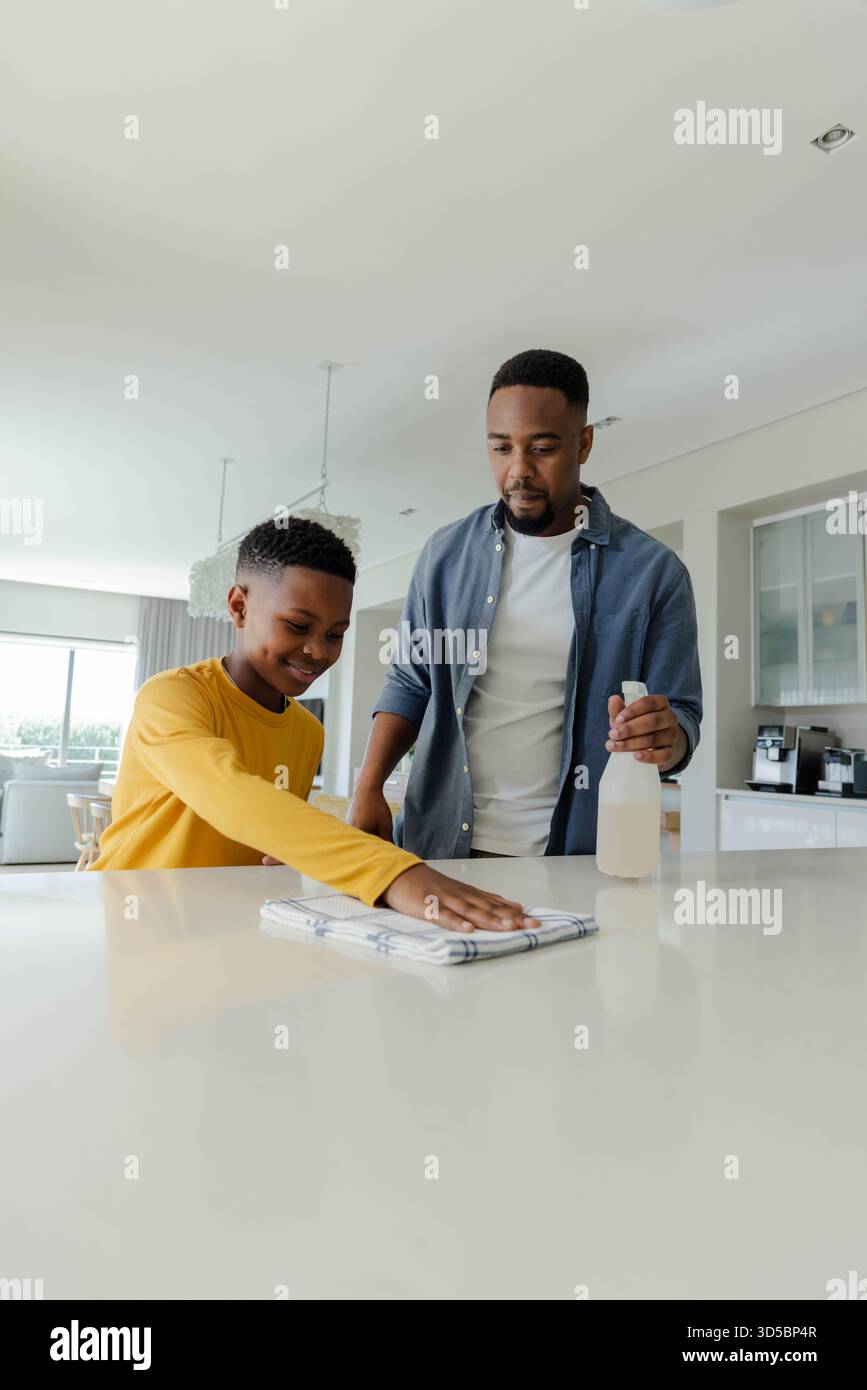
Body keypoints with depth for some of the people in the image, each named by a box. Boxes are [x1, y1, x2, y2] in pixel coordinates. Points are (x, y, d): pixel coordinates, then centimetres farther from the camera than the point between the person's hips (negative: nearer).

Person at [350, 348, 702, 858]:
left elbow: (682, 716, -4)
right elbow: (412, 682, 8)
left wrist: (665, 738, -27)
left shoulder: (653, 571, -6)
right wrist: (369, 787, -3)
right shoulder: (448, 552, 2)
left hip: (570, 856, -1)